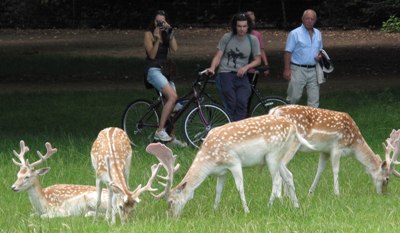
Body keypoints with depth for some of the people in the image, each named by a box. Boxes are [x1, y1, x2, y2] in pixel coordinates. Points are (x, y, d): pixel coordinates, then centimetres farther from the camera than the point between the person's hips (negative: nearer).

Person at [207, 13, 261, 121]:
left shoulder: (253, 40, 4)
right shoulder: (227, 37, 1)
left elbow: (257, 60, 8)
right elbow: (218, 56, 0)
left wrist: (246, 67, -9)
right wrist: (212, 68, -18)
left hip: (241, 75, 1)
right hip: (226, 73, -1)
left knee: (242, 103, -18)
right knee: (231, 105, -12)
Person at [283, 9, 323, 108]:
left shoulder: (318, 34, 12)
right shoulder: (295, 33, -5)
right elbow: (288, 52, -7)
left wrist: (320, 56, 0)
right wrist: (286, 70, -14)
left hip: (313, 70, 5)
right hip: (298, 69, -5)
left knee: (314, 99, 5)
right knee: (294, 97, -5)